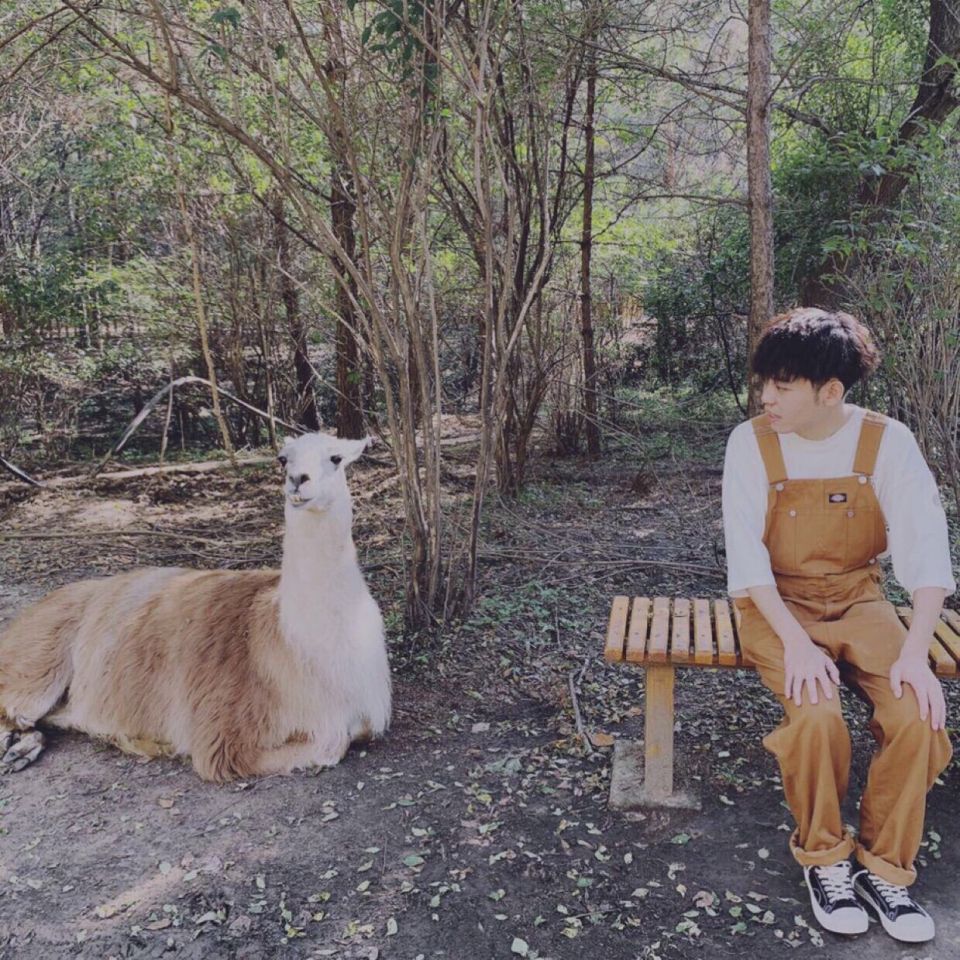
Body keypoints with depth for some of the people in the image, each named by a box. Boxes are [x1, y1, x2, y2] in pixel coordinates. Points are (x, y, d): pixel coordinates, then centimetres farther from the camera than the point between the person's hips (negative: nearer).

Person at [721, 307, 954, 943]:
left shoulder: (888, 442, -9)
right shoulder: (752, 442, -12)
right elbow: (745, 553, -16)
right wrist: (796, 643, -27)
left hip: (858, 600, 2)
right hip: (778, 604, -1)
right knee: (816, 713, -28)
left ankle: (885, 866, 0)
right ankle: (823, 855, 0)